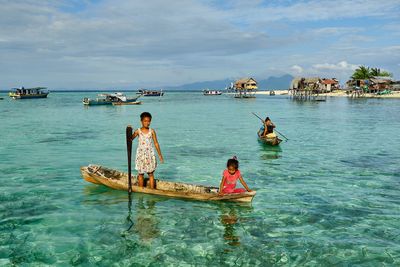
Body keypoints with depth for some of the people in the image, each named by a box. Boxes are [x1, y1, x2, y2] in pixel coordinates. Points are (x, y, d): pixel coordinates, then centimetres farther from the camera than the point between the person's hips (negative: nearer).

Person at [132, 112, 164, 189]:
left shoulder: (152, 131, 0)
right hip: (140, 155, 0)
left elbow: (156, 143, 4)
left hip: (150, 154, 0)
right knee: (140, 174, 8)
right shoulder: (138, 131, -2)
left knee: (151, 174, 4)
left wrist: (160, 155, 5)